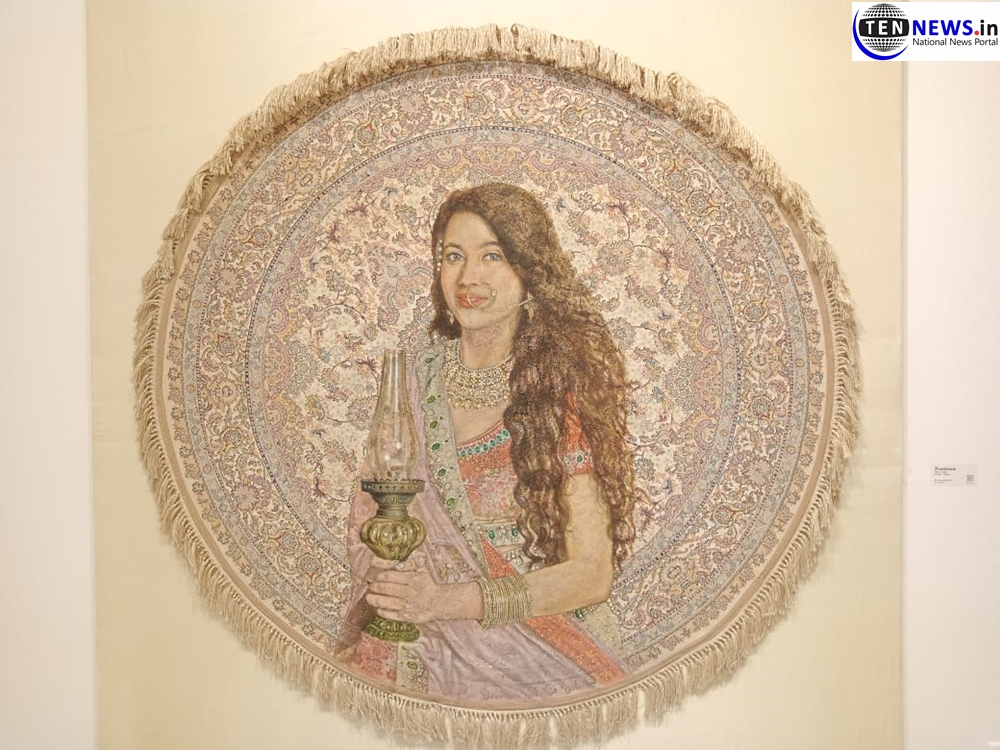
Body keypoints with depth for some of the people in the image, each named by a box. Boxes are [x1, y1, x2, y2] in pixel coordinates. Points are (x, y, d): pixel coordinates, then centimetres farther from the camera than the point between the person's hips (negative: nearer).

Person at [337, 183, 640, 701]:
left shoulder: (563, 386, -10)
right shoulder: (417, 381, 0)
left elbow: (592, 574, -12)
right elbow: (369, 514, 7)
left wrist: (450, 600, -22)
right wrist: (391, 590, -13)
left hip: (545, 637, -3)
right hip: (437, 637, 4)